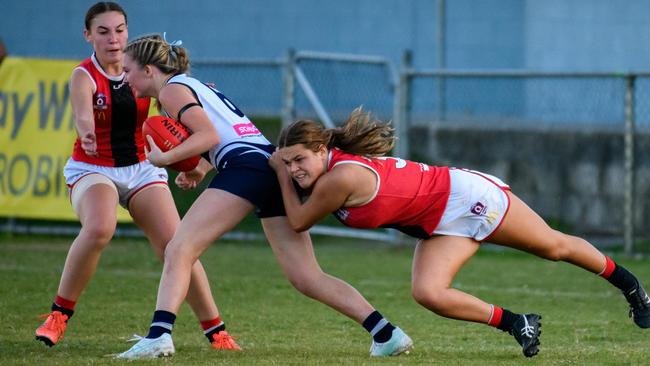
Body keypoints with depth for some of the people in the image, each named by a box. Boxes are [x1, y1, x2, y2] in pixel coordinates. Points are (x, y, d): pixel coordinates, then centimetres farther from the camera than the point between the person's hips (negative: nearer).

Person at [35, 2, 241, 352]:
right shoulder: (84, 76, -14)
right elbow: (83, 113, -35)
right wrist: (87, 135, -60)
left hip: (141, 167, 3)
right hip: (91, 168, -3)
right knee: (98, 228, -33)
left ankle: (216, 332, 0)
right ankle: (59, 314, -17)